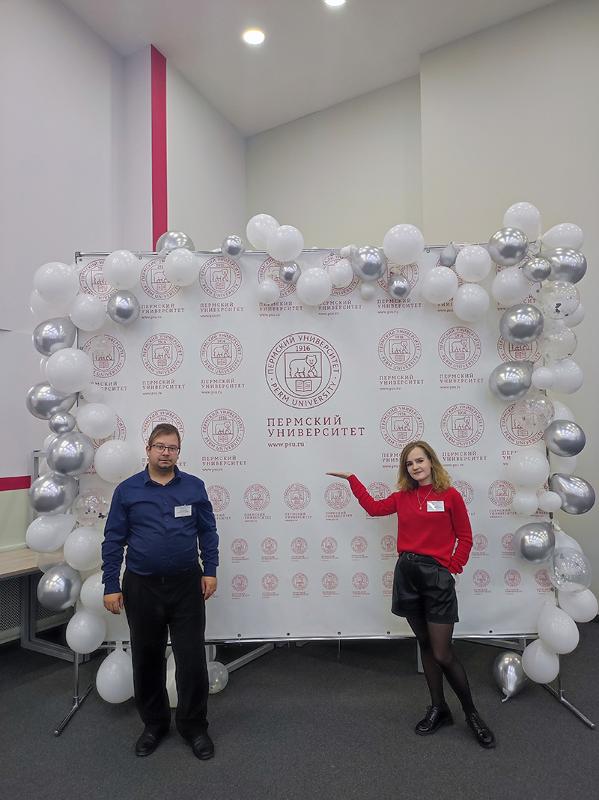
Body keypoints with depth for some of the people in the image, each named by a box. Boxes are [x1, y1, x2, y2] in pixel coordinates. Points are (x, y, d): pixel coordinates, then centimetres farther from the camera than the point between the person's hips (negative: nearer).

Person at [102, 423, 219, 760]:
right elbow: (114, 540, -1)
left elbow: (208, 531, 5)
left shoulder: (194, 487, -1)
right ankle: (154, 724, 35)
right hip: (142, 587, 1)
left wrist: (210, 571, -1)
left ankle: (195, 726, 25)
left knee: (193, 659, 4)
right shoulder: (127, 490, -2)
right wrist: (111, 586, -4)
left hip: (186, 585, 0)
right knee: (147, 659, 15)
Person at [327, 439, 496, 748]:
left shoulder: (450, 495, -5)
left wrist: (451, 567, -7)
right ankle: (438, 709, 30)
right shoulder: (404, 497, 7)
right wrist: (352, 479, 21)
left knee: (443, 654, -2)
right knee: (425, 644, 15)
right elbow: (374, 507, 20)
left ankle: (472, 715, 19)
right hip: (406, 573, 5)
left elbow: (464, 538, 0)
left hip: (436, 576, -4)